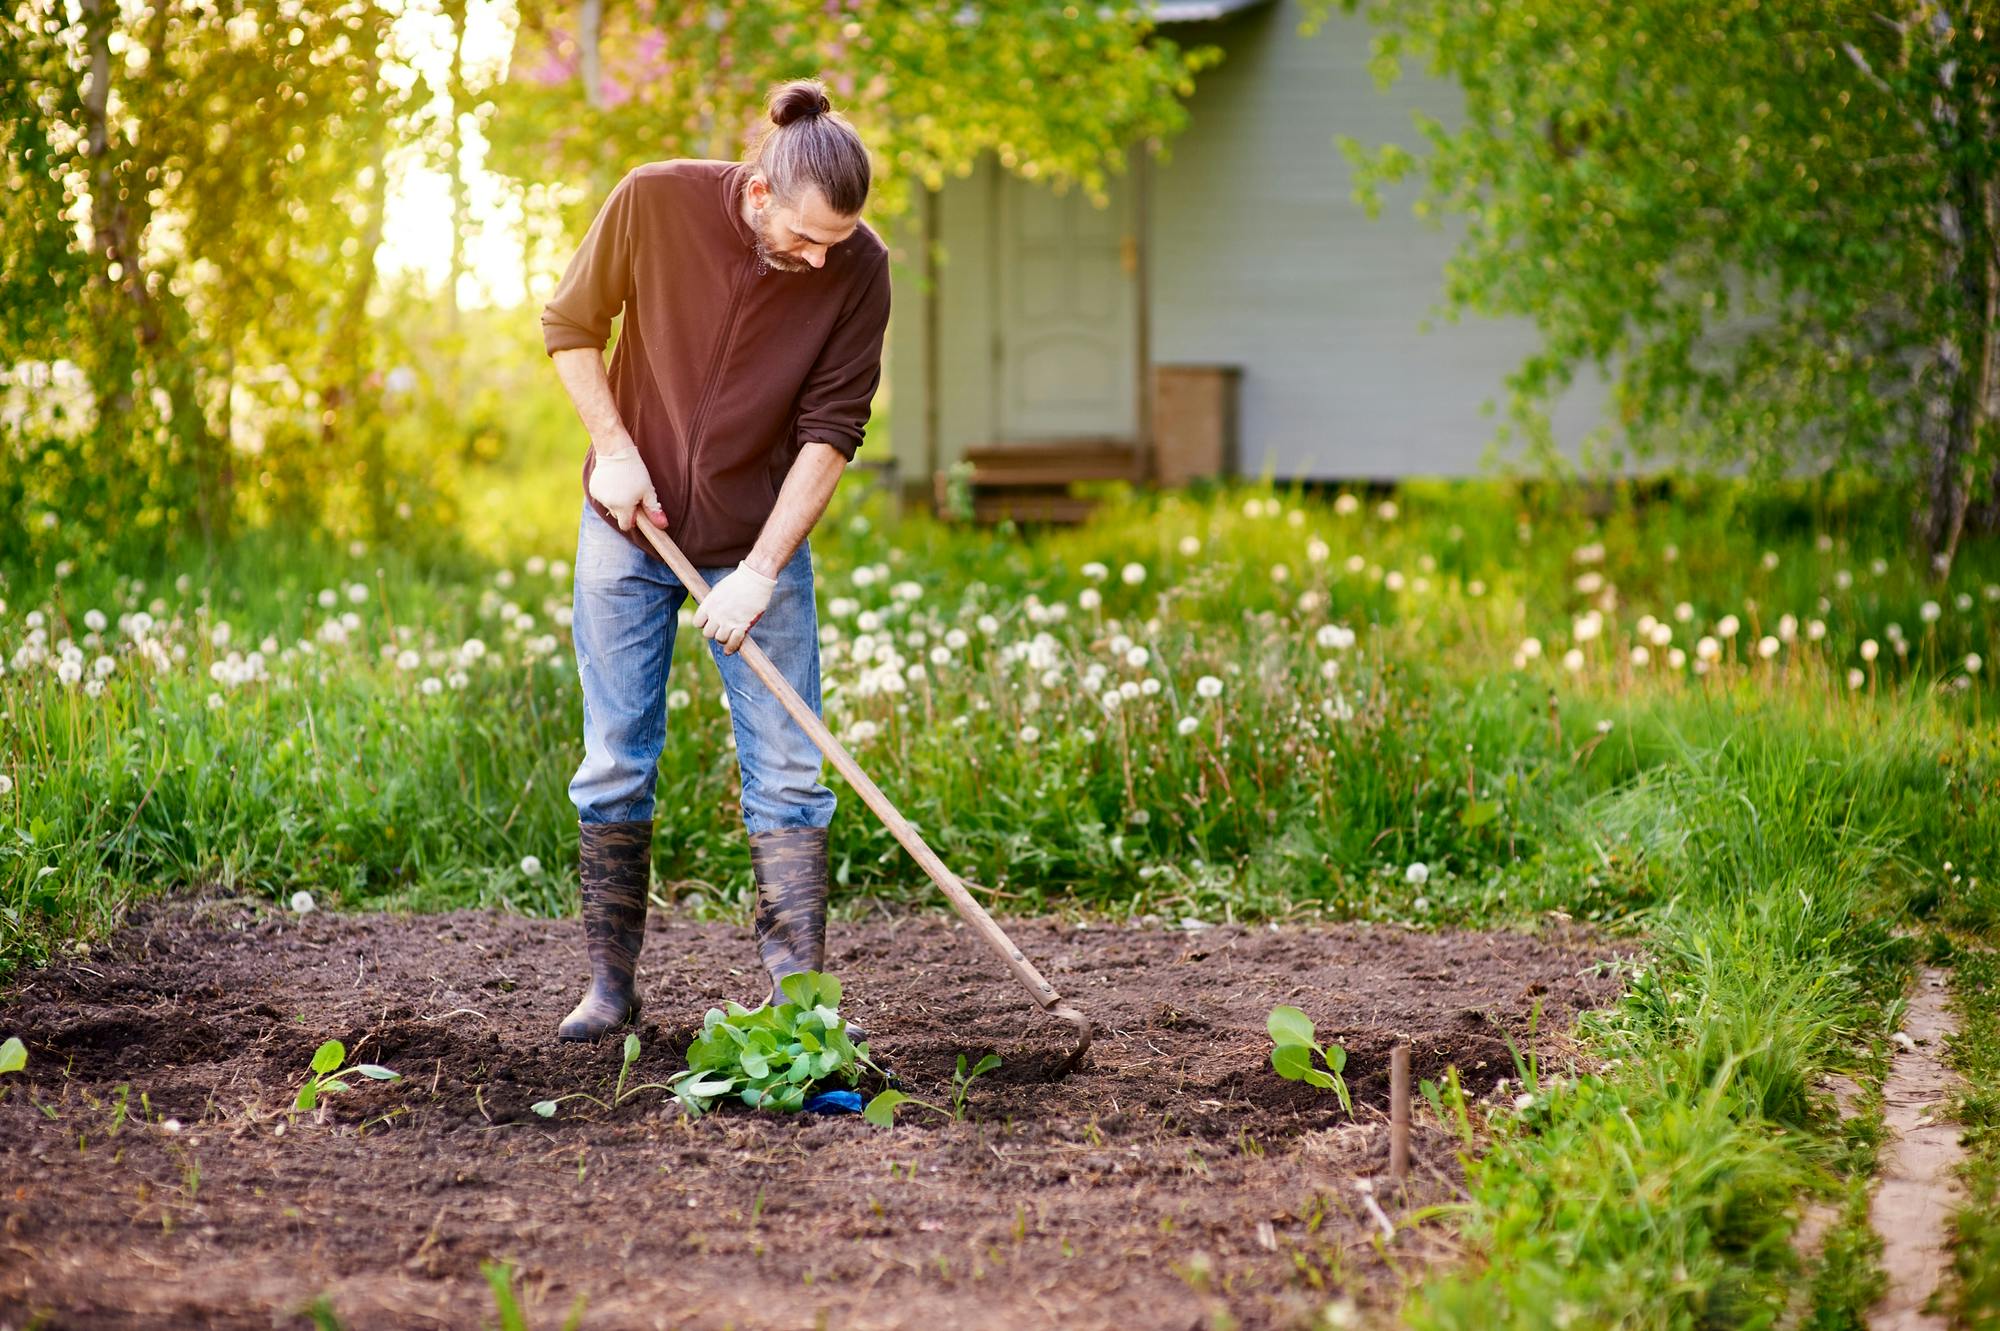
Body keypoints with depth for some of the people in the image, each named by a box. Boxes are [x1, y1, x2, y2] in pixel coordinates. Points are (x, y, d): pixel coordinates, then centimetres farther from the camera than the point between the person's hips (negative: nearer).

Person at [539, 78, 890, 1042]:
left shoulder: (858, 268, -15)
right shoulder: (655, 202, -16)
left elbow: (831, 431, -14)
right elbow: (570, 326, -1)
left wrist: (760, 573, -19)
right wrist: (614, 447, -12)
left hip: (758, 540, 0)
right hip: (629, 527, 0)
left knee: (786, 771, -4)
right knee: (614, 762, 3)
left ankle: (797, 993, -2)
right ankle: (611, 985, 14)